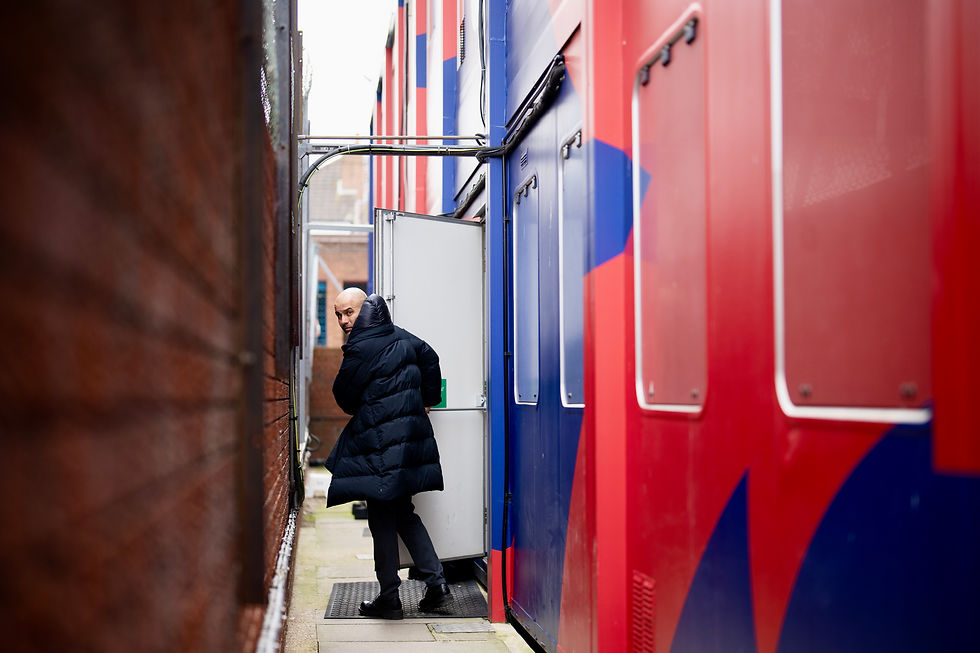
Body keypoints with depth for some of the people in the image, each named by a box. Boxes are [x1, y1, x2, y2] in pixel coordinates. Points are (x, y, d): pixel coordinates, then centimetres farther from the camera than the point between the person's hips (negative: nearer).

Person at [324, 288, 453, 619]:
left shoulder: (361, 349, -15)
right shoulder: (400, 337, 9)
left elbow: (344, 397, -7)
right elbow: (430, 359, 25)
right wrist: (427, 401, 31)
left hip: (380, 445, -8)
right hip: (410, 436, 8)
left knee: (382, 519, 0)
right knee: (404, 514, 15)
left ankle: (389, 597, 6)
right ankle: (437, 582, 10)